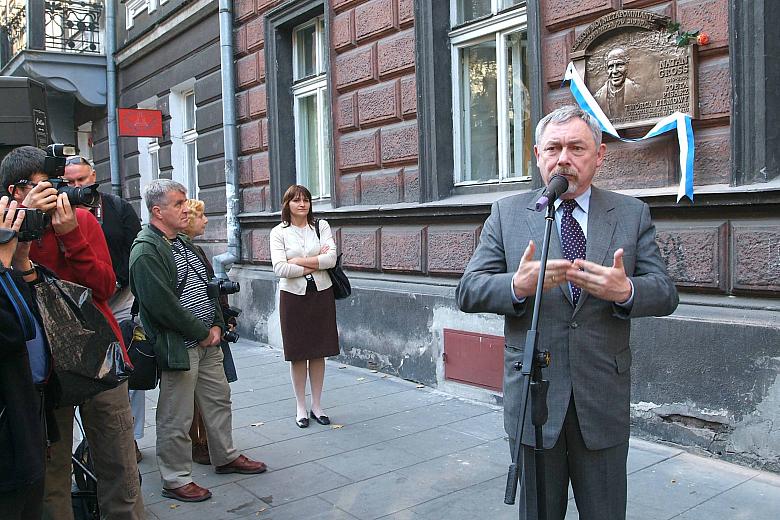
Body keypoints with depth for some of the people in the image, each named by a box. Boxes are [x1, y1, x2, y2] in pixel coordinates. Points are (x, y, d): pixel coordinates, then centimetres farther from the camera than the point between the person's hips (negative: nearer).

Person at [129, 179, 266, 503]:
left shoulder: (183, 241, 12)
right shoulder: (146, 251, -17)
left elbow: (207, 283, 16)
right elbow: (163, 305, -23)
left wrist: (217, 325, 3)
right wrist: (202, 333, -14)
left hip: (207, 341, 9)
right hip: (179, 348, -9)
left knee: (219, 400, 19)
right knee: (176, 418, 3)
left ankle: (226, 457, 36)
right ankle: (175, 480, 18)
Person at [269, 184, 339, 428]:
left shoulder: (321, 226, 4)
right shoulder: (279, 232, -1)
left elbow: (331, 259, -10)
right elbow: (280, 269, -14)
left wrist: (298, 262, -12)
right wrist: (316, 263, -10)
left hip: (321, 294, 2)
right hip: (293, 296, -1)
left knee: (318, 353, 8)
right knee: (297, 354, 6)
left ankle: (316, 406, 21)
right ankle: (301, 407, 19)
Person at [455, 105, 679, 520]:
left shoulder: (632, 214, 4)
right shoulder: (507, 214, 1)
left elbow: (666, 294, -1)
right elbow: (468, 291, -4)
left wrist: (625, 291, -24)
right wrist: (517, 286, -25)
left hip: (604, 402, 1)